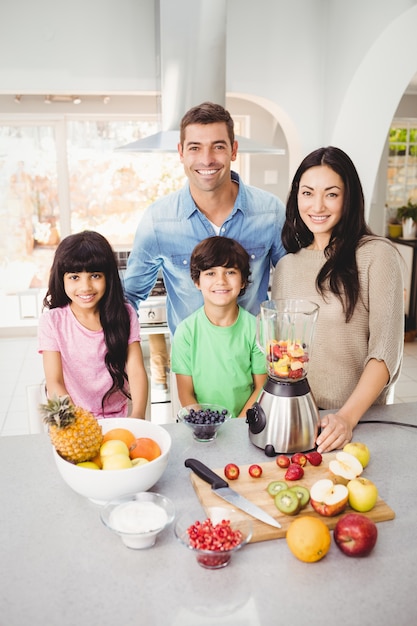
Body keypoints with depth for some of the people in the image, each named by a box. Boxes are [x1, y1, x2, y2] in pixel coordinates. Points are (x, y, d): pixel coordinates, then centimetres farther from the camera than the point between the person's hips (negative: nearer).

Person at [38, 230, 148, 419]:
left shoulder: (125, 315, 0)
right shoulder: (51, 321, -4)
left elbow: (136, 371, -7)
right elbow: (54, 382, -6)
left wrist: (138, 415, -23)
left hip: (117, 418, 1)